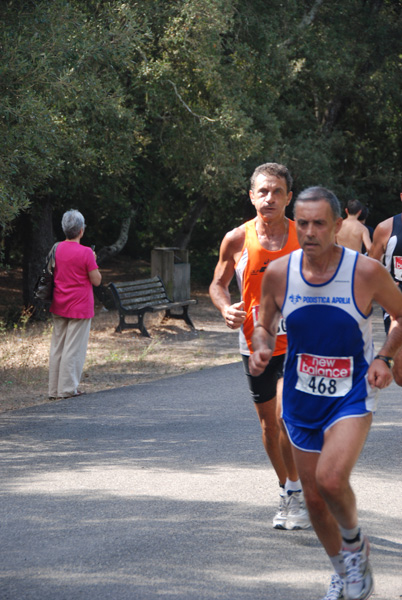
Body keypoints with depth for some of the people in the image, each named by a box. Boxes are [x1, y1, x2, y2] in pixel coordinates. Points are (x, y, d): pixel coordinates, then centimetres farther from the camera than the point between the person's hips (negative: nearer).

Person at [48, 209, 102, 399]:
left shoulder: (57, 249, 2)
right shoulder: (85, 252, -16)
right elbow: (97, 280, -12)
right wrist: (93, 262, 3)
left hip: (58, 305, 6)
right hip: (80, 306, -6)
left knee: (57, 346, 10)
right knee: (74, 348, 0)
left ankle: (54, 389, 14)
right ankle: (67, 389, 2)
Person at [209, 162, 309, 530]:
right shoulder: (237, 240, -3)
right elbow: (218, 284, 9)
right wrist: (226, 309, -11)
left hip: (296, 343, -2)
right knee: (269, 424, 13)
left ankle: (296, 491, -5)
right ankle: (287, 493, 32)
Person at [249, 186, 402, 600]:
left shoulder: (366, 271, -16)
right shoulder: (278, 273, -8)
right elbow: (264, 325, 9)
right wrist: (261, 349, -12)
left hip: (351, 396, -4)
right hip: (301, 398, 4)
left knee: (330, 479, -26)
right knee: (313, 497, 11)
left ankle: (354, 543, 7)